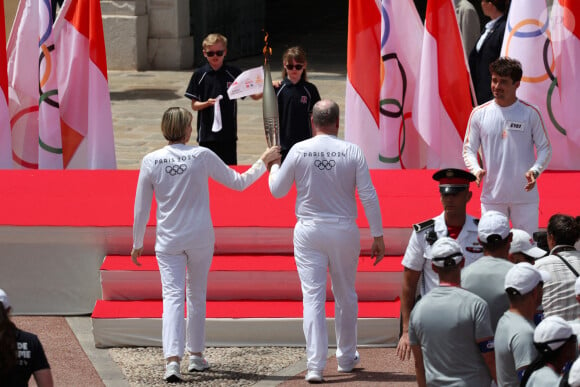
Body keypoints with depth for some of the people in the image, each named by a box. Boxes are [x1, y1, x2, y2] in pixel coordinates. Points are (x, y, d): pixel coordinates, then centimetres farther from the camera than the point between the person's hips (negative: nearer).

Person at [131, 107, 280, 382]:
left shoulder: (151, 161, -4)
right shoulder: (202, 156, -7)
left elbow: (141, 209, 1)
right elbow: (238, 183, 3)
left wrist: (137, 244, 12)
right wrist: (263, 162, 16)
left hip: (168, 241, 0)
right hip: (200, 237, 0)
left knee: (172, 297, -5)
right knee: (197, 296, 17)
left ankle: (173, 359, -22)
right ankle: (196, 355, 26)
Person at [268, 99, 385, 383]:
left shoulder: (299, 151, -6)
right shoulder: (352, 152, -6)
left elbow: (277, 190, 5)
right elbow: (369, 197, -5)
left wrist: (273, 165, 25)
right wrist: (378, 236, 2)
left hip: (309, 232, -1)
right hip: (344, 231, 1)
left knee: (313, 296, -2)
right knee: (345, 295, 17)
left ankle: (315, 365, -11)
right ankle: (346, 358, 29)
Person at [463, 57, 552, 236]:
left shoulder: (530, 113, 0)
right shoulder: (479, 114, 4)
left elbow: (545, 147, 4)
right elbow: (468, 149, 9)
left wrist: (535, 170, -15)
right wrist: (476, 170, -12)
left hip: (525, 196, -1)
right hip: (492, 196, 1)